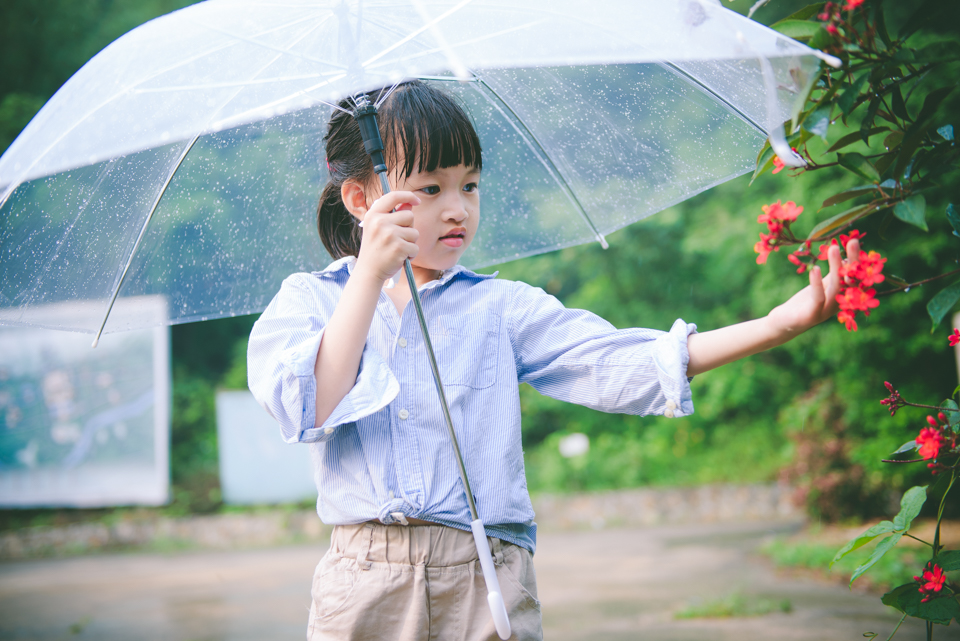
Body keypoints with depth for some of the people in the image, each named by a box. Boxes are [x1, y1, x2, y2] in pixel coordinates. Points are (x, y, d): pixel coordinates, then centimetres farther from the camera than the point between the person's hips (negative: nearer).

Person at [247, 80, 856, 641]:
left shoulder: (500, 306, 8)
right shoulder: (308, 300, 6)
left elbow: (620, 364, -4)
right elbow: (307, 410, -12)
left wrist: (776, 326, -15)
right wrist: (372, 277, -15)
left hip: (488, 584, 1)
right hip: (361, 585, -1)